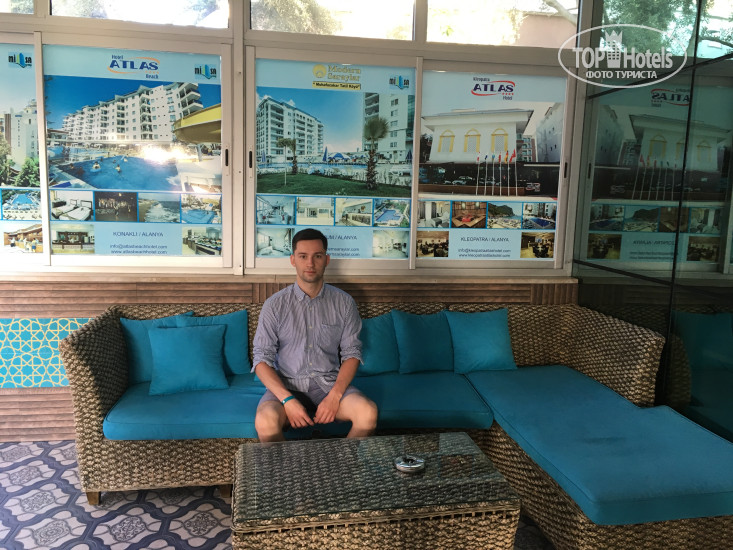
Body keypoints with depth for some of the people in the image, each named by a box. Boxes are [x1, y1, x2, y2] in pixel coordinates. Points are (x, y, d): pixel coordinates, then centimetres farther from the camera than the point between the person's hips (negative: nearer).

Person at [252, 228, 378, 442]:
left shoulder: (344, 302, 2)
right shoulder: (274, 305, -2)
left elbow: (351, 353, 2)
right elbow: (262, 358, -4)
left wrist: (334, 396, -14)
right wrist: (287, 400, -18)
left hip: (330, 383, 1)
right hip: (287, 385, -1)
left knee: (368, 413, -27)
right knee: (266, 423, -33)